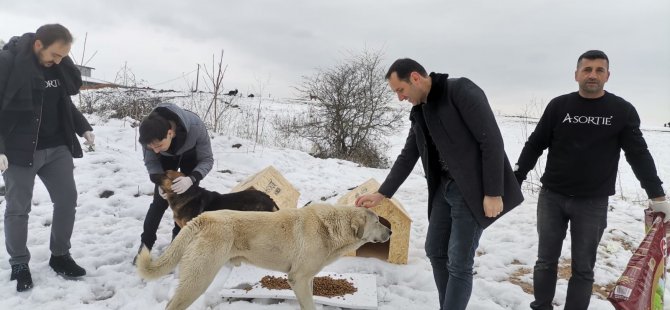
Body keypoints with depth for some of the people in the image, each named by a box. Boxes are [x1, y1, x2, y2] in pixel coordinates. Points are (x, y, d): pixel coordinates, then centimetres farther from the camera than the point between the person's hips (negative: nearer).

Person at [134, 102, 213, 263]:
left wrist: (191, 179, -48)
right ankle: (145, 245, 11)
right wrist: (160, 182, -36)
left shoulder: (196, 127, -44)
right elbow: (150, 161, -16)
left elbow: (207, 160, -29)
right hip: (166, 157, 1)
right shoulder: (149, 133, -36)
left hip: (190, 155, -1)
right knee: (160, 200, -4)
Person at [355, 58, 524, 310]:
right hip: (444, 188, 9)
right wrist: (382, 194, 10)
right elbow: (407, 157, 16)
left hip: (472, 190, -8)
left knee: (459, 263, -5)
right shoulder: (419, 112, 10)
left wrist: (493, 193, -20)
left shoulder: (461, 91, -15)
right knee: (435, 251, 14)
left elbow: (492, 141, -18)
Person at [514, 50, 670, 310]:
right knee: (545, 261, 9)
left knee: (583, 268, 6)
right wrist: (514, 181, 0)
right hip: (551, 197, 1)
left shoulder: (622, 110, 0)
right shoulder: (558, 106, 1)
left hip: (593, 204, -1)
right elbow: (534, 145, 4)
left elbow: (639, 155, 4)